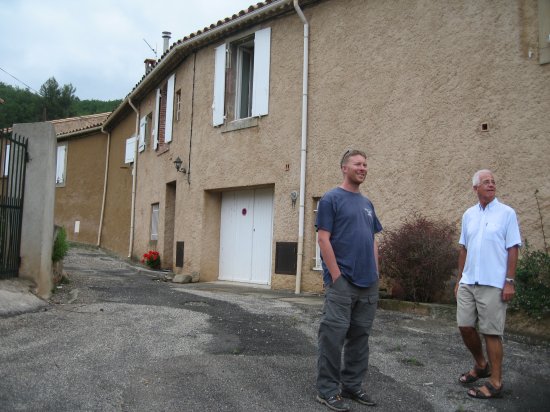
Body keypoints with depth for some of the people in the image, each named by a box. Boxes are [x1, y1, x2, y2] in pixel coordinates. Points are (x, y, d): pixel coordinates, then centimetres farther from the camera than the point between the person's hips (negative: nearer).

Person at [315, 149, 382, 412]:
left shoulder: (367, 203, 16)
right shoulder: (331, 199, -5)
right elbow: (323, 239, -12)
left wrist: (375, 273, 10)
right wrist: (336, 276, -15)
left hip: (368, 283, 7)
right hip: (342, 282, -7)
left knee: (360, 336, 13)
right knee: (334, 335, -2)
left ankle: (352, 385, 25)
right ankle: (327, 390, 10)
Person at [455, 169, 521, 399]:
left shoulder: (507, 213, -3)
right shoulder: (468, 215, 10)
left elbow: (513, 249, -6)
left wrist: (509, 282, -11)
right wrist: (459, 279, 13)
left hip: (493, 284, -5)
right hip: (468, 282, 5)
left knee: (491, 332, 0)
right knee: (465, 326, 8)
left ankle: (495, 383, 12)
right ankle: (481, 365, 32)